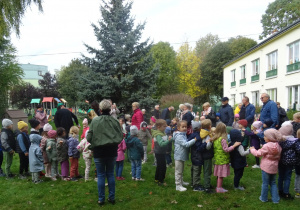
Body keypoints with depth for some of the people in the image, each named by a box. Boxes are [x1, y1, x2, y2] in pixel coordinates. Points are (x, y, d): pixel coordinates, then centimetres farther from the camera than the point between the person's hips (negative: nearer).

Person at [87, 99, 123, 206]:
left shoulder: (95, 121, -11)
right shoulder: (115, 121, -7)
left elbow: (89, 137, -8)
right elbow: (120, 137, -1)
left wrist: (93, 145, 12)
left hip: (99, 151, -2)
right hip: (112, 151, 2)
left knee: (101, 175, 10)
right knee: (110, 174, 15)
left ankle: (101, 199, 18)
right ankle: (111, 198, 22)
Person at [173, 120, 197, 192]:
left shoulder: (184, 134, 9)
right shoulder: (179, 136, -21)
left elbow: (187, 143, 17)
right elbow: (186, 144, -30)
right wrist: (194, 140, -29)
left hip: (182, 156, 10)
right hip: (179, 156, -10)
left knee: (181, 170, 23)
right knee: (178, 171, 0)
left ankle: (181, 181, 38)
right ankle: (178, 185, 7)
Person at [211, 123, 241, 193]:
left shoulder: (214, 139, 4)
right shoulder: (222, 139, -20)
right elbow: (226, 150, -19)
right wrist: (234, 145, -13)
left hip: (218, 159, 8)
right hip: (223, 160, -8)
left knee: (219, 175, 16)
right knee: (221, 175, 3)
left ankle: (218, 187, 25)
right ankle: (219, 188, 11)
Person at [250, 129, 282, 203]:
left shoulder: (266, 146, -20)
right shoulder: (278, 146, 0)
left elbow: (258, 153, -13)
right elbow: (279, 157, 10)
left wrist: (252, 149, 3)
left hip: (266, 167, -6)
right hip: (274, 167, 6)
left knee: (265, 183, 7)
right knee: (273, 183, 18)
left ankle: (263, 198, 20)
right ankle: (275, 199, 21)